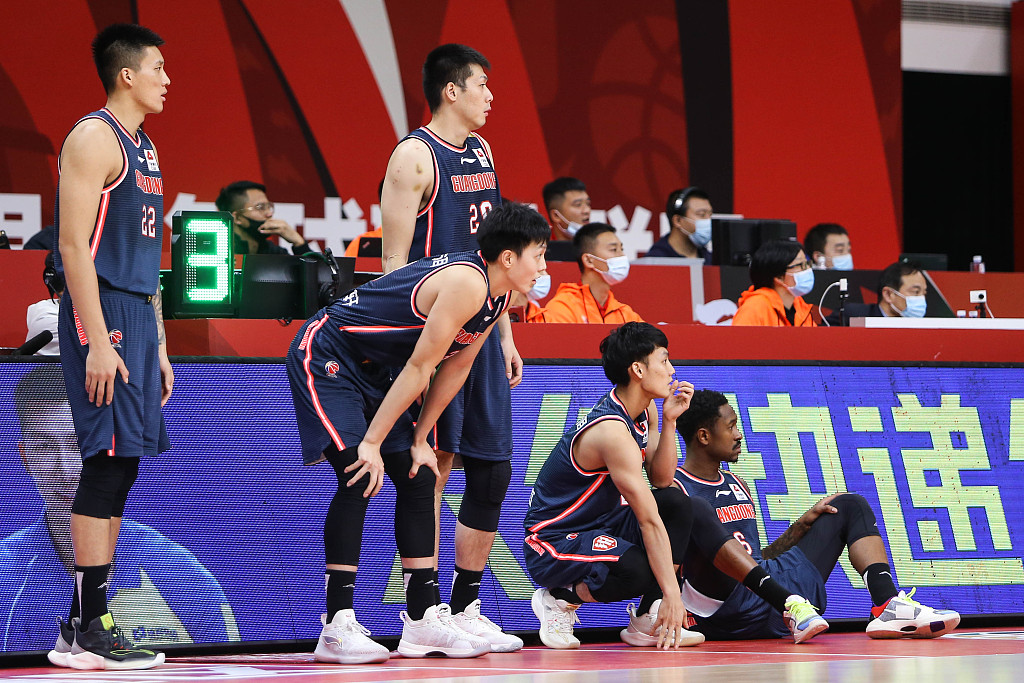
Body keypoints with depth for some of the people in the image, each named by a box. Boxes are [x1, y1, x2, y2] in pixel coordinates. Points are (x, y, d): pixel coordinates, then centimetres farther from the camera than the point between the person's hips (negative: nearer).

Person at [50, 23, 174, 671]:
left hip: (137, 317, 10)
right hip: (102, 314, -10)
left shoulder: (142, 146, 19)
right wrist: (98, 342, -22)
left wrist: (158, 346, 21)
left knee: (121, 467, 8)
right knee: (109, 461, -10)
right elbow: (75, 245, -17)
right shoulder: (95, 138, -10)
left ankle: (83, 623, 12)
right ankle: (90, 631, -8)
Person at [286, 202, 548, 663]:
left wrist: (419, 441, 8)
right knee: (359, 480, -20)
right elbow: (419, 369, -25)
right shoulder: (466, 283, -27)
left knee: (418, 480, 6)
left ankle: (424, 620, 12)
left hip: (370, 371, 10)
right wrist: (372, 443, -23)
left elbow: (454, 369, 10)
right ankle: (336, 629, -18)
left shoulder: (498, 296, 3)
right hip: (323, 358, -10)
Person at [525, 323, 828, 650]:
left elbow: (661, 481, 5)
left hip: (601, 522, 10)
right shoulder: (612, 431, -26)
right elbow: (649, 521, -29)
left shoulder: (645, 410, 3)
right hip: (553, 543, -10)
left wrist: (669, 421, -8)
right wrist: (671, 593, -30)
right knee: (640, 571, -34)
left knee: (684, 506, -3)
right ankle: (561, 599, -7)